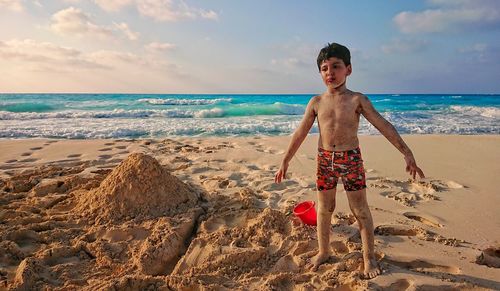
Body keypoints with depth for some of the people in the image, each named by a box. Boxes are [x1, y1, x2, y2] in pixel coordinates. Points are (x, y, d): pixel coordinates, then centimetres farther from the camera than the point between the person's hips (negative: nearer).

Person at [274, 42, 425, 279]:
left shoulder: (357, 100, -3)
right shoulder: (316, 102, 2)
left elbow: (384, 126, -3)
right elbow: (300, 133, 5)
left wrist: (407, 153, -6)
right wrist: (285, 161, 5)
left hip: (351, 158, -2)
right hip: (324, 159, 2)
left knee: (360, 209, 6)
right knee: (324, 208, 12)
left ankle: (369, 256, 25)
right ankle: (323, 252, 31)